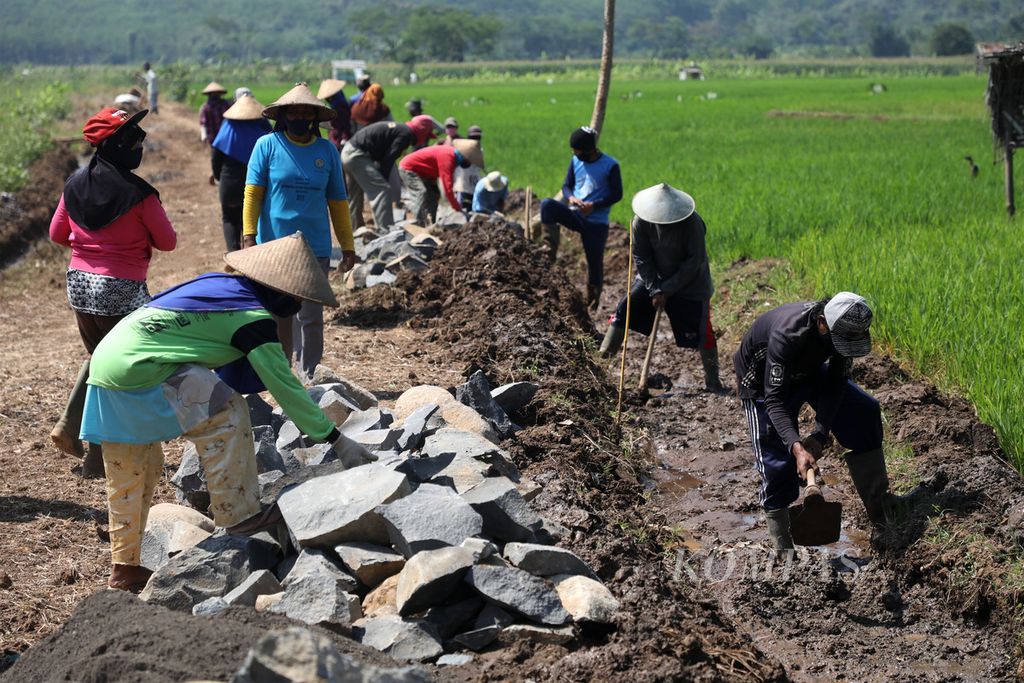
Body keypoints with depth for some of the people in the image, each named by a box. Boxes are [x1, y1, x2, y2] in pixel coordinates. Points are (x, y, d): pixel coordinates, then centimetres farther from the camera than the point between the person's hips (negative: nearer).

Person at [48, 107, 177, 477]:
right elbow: (167, 241, -6)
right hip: (122, 291, -6)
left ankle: (70, 426, 13)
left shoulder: (75, 184, 2)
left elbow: (57, 234, 12)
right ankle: (99, 457, 10)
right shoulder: (138, 193, -15)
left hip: (79, 283, 6)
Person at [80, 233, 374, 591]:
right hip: (136, 372, -9)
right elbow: (286, 387, -9)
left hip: (106, 361, 9)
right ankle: (237, 513, -2)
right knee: (225, 413, -8)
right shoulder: (254, 320, -11)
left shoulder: (221, 282, 13)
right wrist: (340, 443, -4)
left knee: (132, 474, 18)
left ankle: (125, 566, 29)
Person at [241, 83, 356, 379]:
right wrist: (249, 236, -12)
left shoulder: (327, 151, 6)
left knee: (311, 316, -1)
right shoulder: (267, 145, 0)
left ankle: (310, 379, 5)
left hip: (315, 247, 1)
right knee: (278, 315, 10)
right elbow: (252, 193, -3)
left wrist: (347, 246, 9)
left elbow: (337, 200, 10)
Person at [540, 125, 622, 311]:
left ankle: (592, 306, 20)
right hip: (575, 215, 4)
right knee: (547, 205, -24)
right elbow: (566, 185, 11)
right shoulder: (576, 161, 4)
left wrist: (594, 205, -20)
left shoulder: (610, 166, -9)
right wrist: (570, 197, -13)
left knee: (595, 263, 0)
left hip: (597, 222, -4)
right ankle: (550, 254, -28)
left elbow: (617, 194, -8)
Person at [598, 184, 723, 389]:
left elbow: (693, 262, -20)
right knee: (625, 308, -8)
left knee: (700, 330, -7)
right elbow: (641, 258, -9)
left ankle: (712, 380, 7)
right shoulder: (641, 222, -18)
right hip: (653, 278, 3)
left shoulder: (692, 223, -25)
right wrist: (655, 290, -17)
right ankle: (605, 355, 1)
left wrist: (667, 290, -20)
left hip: (689, 282, -3)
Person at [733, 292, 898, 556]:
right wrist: (797, 447, -54)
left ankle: (878, 504, 6)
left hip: (807, 369, 6)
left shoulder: (846, 328, -25)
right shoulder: (787, 336, -43)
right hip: (763, 380, -6)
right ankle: (782, 547, 3)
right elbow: (775, 400, -42)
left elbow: (835, 385, -19)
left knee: (864, 411, -4)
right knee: (778, 460, -10)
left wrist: (819, 435, -29)